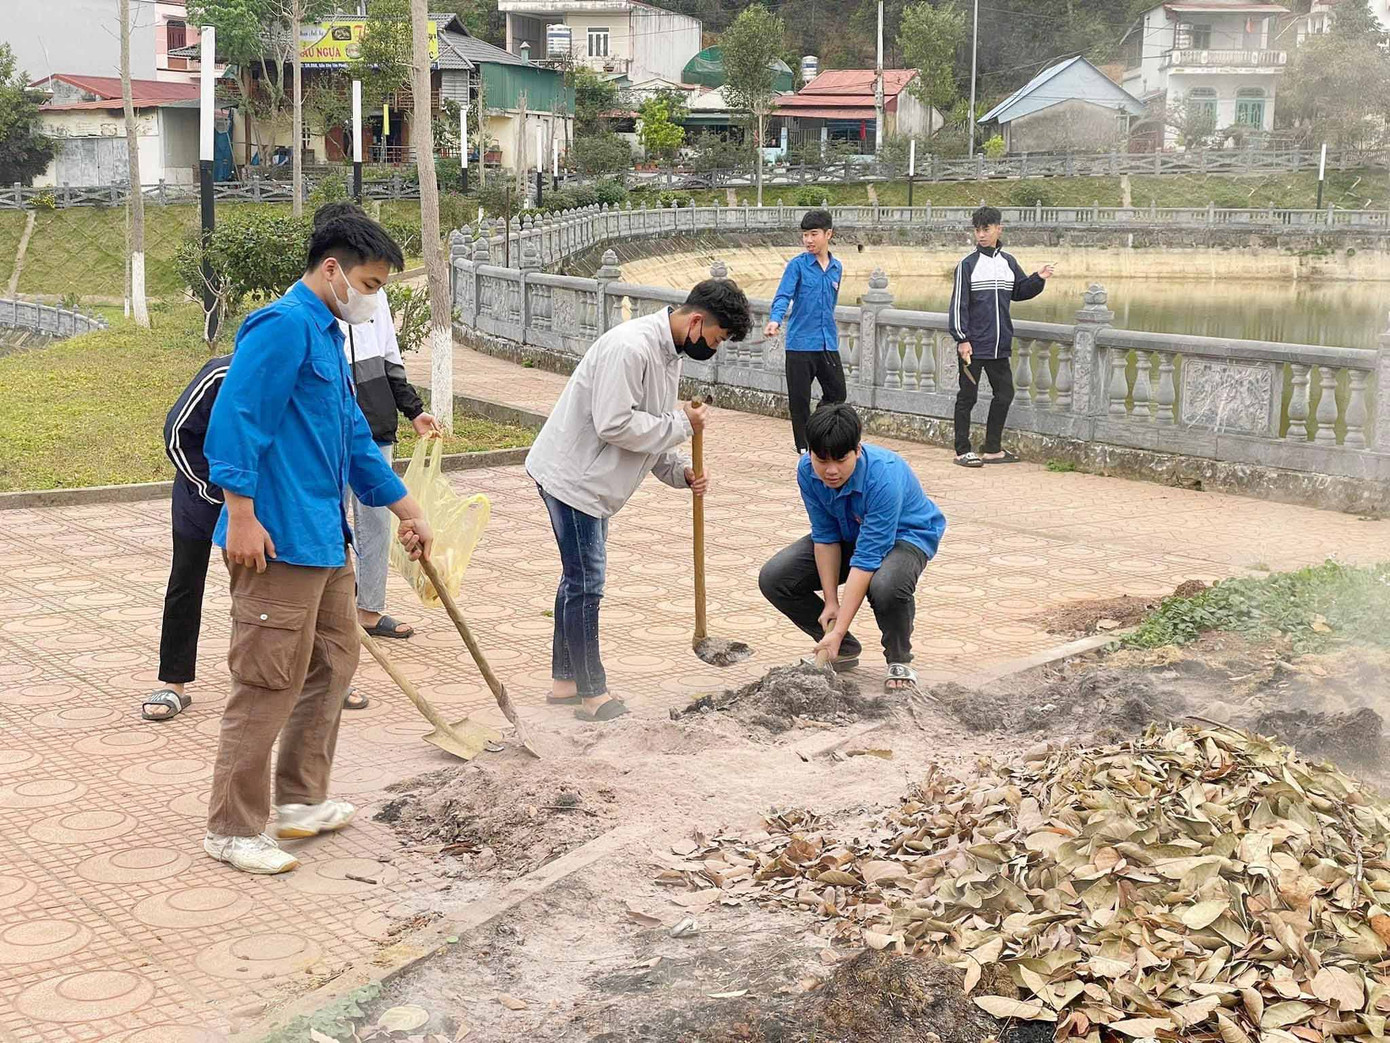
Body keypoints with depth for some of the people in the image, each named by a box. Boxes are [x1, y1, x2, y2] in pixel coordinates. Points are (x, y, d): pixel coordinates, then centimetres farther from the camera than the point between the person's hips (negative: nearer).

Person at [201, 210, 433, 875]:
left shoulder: (327, 336, 19)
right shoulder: (284, 326, -13)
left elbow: (354, 438, 26)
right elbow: (236, 418, -21)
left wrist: (408, 511, 28)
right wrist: (241, 516, -24)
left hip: (323, 538, 11)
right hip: (277, 541, -10)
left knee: (332, 664, 17)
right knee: (269, 684, -5)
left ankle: (301, 800, 30)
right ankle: (232, 829, 5)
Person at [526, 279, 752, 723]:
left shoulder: (670, 352, 8)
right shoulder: (630, 348, -25)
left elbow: (651, 429, 16)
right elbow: (614, 424, -29)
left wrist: (682, 472, 2)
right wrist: (681, 424, -20)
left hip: (590, 480, 10)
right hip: (570, 476, -10)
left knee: (579, 579, 16)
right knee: (585, 582, -5)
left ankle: (566, 681, 26)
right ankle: (591, 693, 3)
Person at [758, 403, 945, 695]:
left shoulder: (885, 476, -38)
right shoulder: (807, 471, -21)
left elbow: (866, 559, -39)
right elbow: (825, 536, -11)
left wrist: (838, 631, -40)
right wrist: (831, 601, -17)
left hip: (906, 535, -6)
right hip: (850, 533, 6)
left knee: (887, 586, -40)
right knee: (773, 578, -10)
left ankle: (900, 662, -7)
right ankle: (844, 650, 11)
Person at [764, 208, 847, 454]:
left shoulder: (836, 267, 9)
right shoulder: (797, 265, -6)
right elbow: (783, 296, -16)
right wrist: (775, 321, -34)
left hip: (828, 344, 4)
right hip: (800, 344, -4)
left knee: (837, 393, 7)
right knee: (799, 398, 1)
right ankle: (804, 447, 14)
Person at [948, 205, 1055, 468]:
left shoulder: (1009, 262, 10)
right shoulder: (968, 265, -5)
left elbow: (1019, 292, 21)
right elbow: (959, 304, -8)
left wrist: (1038, 279, 4)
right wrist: (962, 339, -14)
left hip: (1000, 346, 6)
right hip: (972, 346, -6)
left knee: (1004, 394, 10)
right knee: (967, 397, 1)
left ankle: (992, 449, 22)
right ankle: (963, 451, 9)